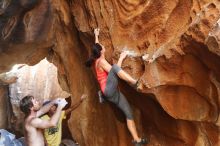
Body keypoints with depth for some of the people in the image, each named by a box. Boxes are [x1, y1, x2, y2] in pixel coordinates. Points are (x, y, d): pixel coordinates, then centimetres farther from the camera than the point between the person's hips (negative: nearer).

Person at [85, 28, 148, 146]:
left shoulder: (96, 60, 17)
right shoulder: (101, 61, -8)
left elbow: (96, 47, 36)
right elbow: (113, 70, -17)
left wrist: (96, 36, 46)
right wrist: (121, 58, -11)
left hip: (112, 93, 9)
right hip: (109, 89, -9)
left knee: (128, 112, 1)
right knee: (115, 67, -28)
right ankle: (135, 82, -47)